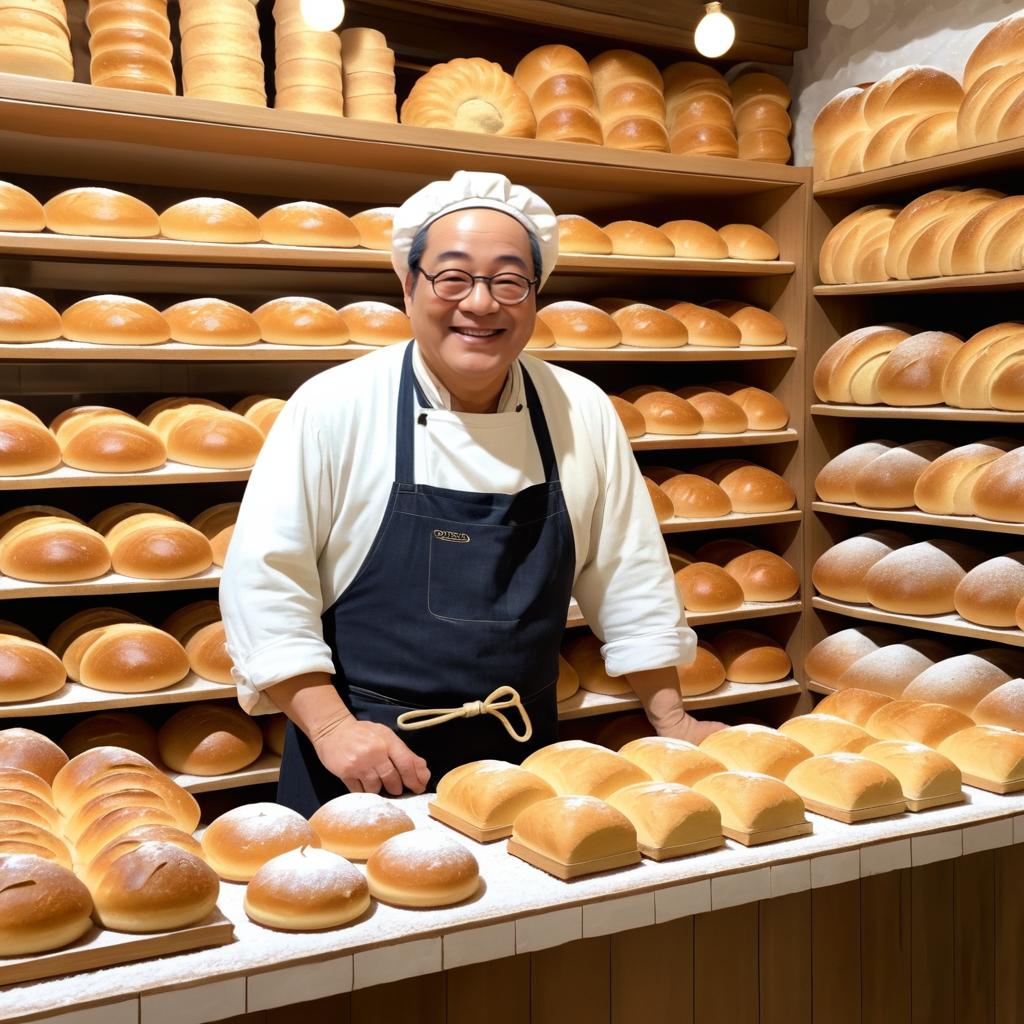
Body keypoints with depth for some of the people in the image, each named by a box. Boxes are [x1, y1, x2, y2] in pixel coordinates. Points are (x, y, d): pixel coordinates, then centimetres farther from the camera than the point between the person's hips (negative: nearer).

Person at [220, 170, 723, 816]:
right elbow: (265, 582, -10)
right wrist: (331, 725, -16)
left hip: (524, 759, 3)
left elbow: (630, 581, 6)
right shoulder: (334, 406, -11)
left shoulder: (584, 414, -2)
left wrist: (672, 722, 6)